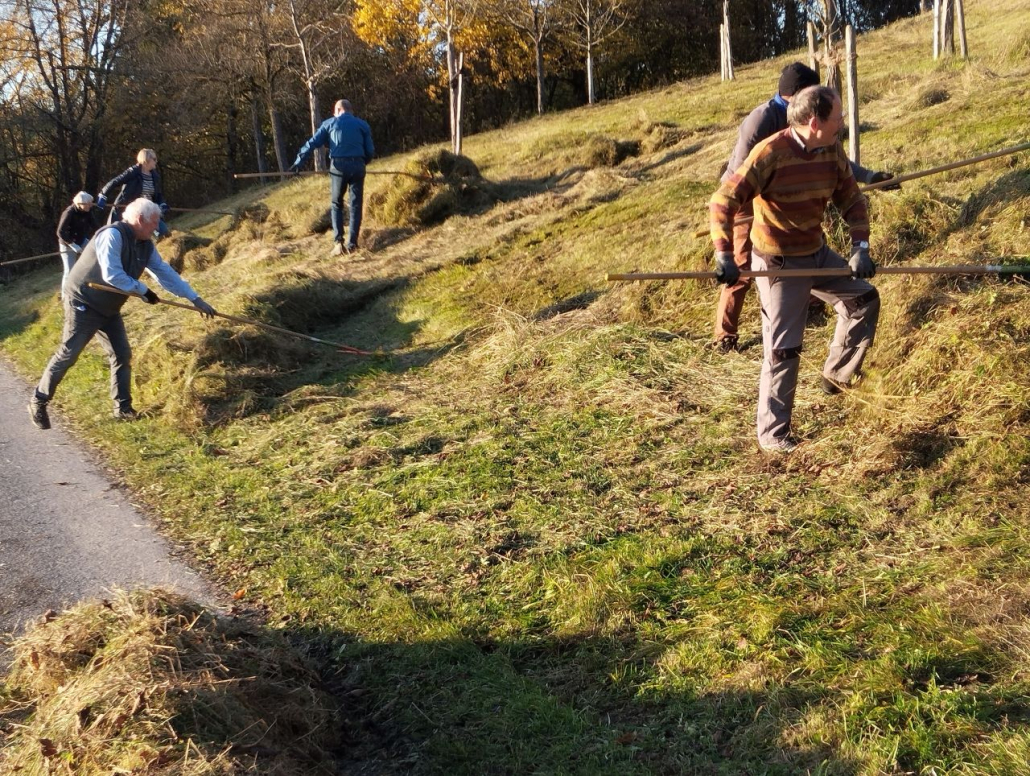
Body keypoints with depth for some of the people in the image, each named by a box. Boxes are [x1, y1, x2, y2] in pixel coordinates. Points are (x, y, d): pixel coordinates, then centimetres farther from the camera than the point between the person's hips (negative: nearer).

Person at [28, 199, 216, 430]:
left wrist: (195, 299, 1)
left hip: (108, 309, 8)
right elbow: (112, 274, -32)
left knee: (122, 355, 4)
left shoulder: (145, 245, 2)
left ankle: (123, 407, 12)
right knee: (68, 354, -4)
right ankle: (38, 401, 10)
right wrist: (142, 291, -21)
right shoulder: (113, 235, -25)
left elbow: (166, 273, 5)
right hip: (83, 304, -8)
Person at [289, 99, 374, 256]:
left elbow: (312, 143, 6)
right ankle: (351, 244, 3)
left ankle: (338, 242, -3)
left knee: (337, 204, 11)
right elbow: (370, 151, 10)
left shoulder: (329, 123, 11)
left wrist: (298, 163, 5)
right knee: (355, 206, 7)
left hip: (338, 166, 0)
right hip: (357, 166, 0)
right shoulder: (362, 125, 13)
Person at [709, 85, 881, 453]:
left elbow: (852, 199, 6)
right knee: (783, 349, -5)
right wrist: (724, 255, -34)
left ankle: (836, 375, 31)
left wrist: (860, 246, -7)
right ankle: (772, 434, 7)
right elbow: (722, 202, -25)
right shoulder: (771, 153, -23)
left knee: (863, 299, 15)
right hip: (779, 263, -7)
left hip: (818, 253, 7)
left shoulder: (832, 150, -3)